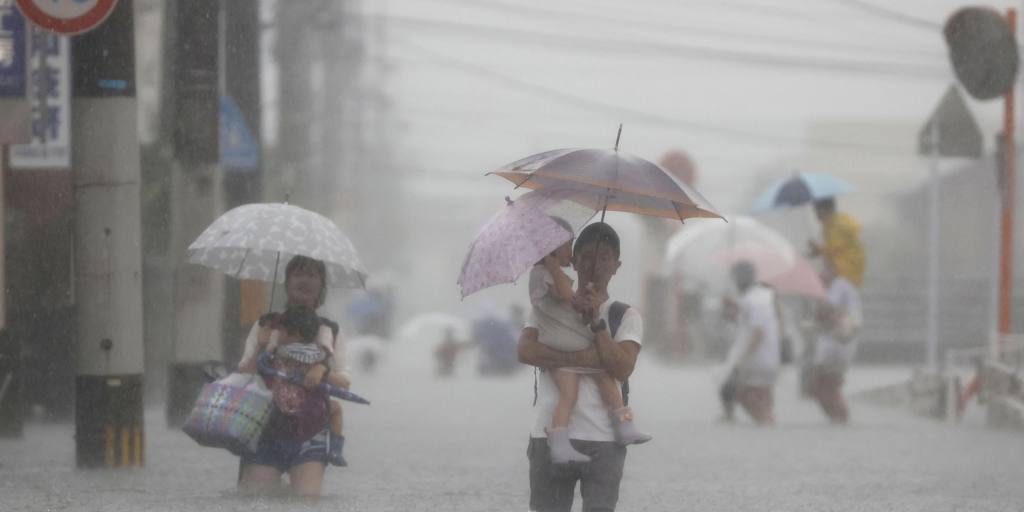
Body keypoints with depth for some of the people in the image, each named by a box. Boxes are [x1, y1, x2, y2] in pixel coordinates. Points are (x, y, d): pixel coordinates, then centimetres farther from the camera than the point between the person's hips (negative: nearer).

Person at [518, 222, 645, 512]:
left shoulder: (626, 316, 7)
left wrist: (596, 321, -14)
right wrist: (585, 358, -17)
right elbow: (525, 350, -9)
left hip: (603, 443, -1)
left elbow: (622, 368, -8)